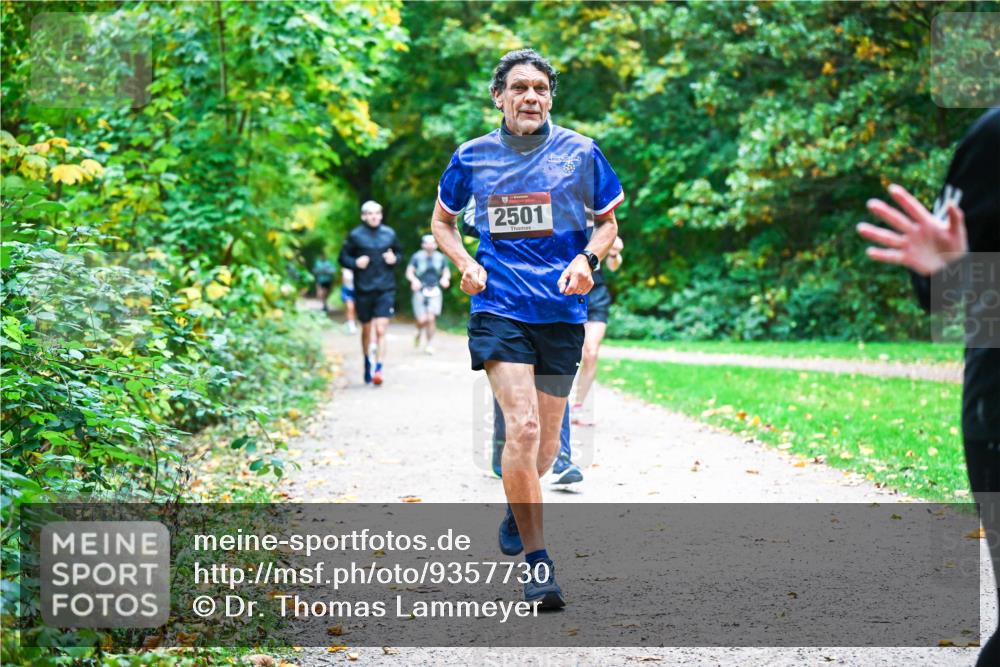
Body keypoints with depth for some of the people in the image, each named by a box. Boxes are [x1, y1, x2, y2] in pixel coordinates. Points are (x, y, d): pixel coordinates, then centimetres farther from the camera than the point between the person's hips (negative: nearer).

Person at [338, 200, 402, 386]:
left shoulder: (389, 234, 5)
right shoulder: (355, 235, -2)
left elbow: (399, 252, 19)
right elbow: (343, 257, 5)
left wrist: (394, 259, -3)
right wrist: (355, 263, -14)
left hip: (385, 289, 0)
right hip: (363, 290, 0)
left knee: (380, 330, -12)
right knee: (367, 330, 13)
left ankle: (379, 368, -14)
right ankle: (368, 364, 32)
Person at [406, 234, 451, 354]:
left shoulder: (440, 257, 7)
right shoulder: (417, 257, -1)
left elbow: (446, 272, 16)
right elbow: (409, 272, -3)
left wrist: (445, 278, -7)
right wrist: (414, 280, -23)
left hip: (435, 291, 2)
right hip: (420, 291, -2)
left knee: (431, 318, -12)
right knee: (422, 320, -11)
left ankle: (428, 344, 3)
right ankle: (419, 332, 26)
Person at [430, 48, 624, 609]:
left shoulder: (581, 153, 2)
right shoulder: (472, 157, 4)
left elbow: (608, 222, 13)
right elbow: (442, 220, 20)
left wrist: (587, 259, -7)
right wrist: (466, 264, 1)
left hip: (562, 310, 1)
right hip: (499, 307, -1)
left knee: (546, 443, 8)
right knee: (522, 427, -19)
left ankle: (519, 508, 43)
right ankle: (538, 564, -14)